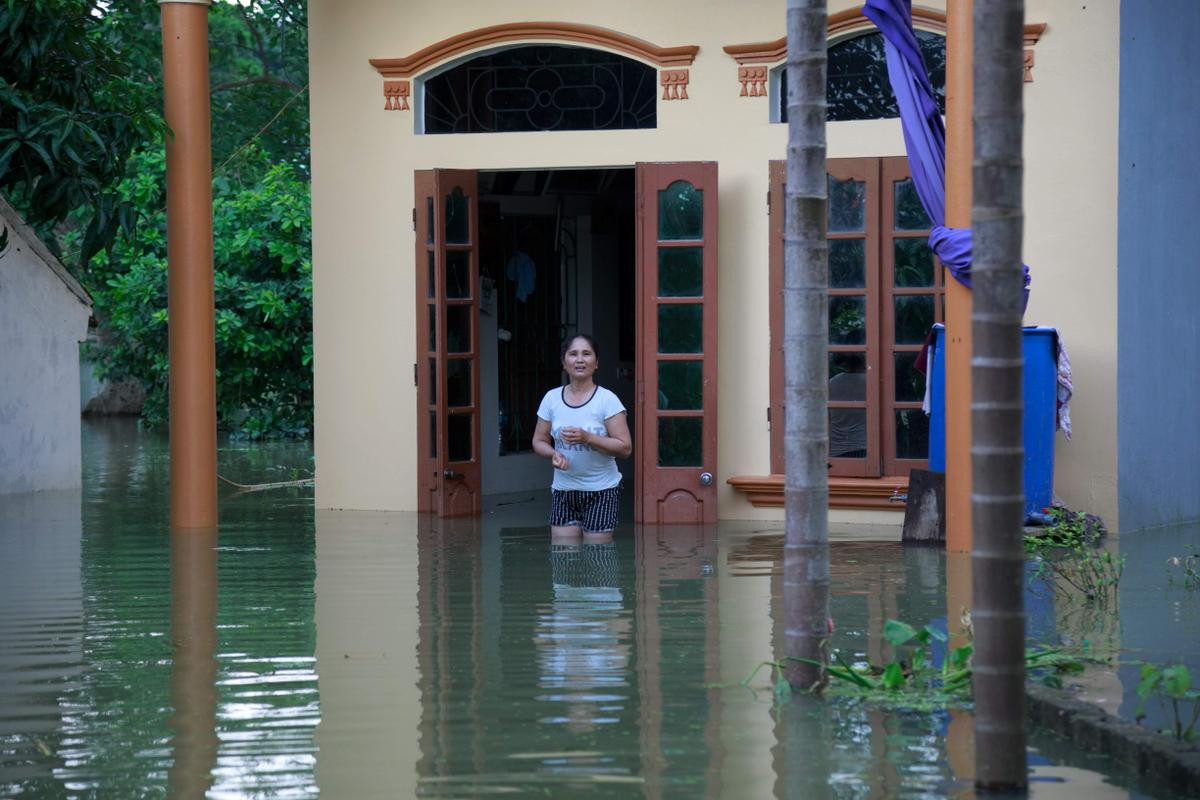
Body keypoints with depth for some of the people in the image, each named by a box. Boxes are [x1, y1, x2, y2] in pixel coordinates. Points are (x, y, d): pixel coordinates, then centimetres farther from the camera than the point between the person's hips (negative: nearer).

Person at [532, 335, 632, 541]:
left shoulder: (607, 400, -9)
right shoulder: (552, 399, 2)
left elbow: (625, 448, -12)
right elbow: (539, 441, 10)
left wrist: (587, 438, -25)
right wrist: (553, 454, -13)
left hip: (600, 492, -3)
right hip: (563, 490, 4)